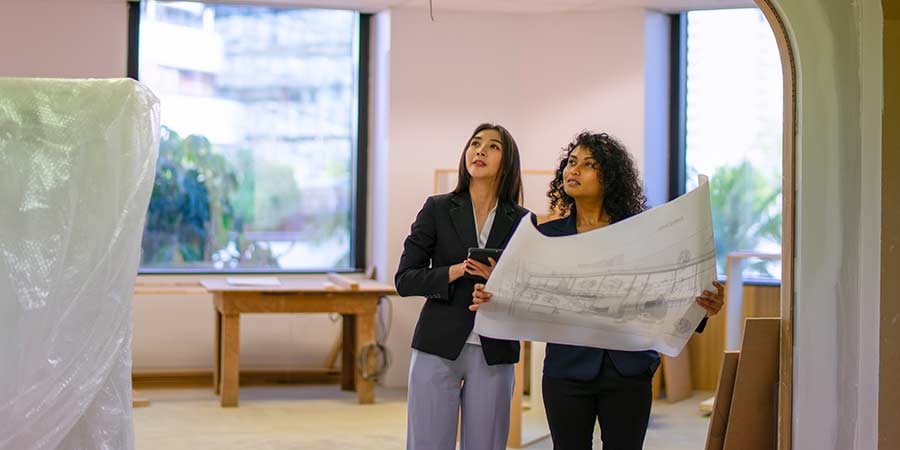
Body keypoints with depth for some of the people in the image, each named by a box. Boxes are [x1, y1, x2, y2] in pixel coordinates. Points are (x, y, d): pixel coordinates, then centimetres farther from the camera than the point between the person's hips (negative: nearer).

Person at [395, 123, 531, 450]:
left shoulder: (522, 221, 4)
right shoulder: (438, 209, 3)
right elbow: (405, 280, 0)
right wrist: (455, 272, -15)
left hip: (494, 353, 1)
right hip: (439, 348, -1)